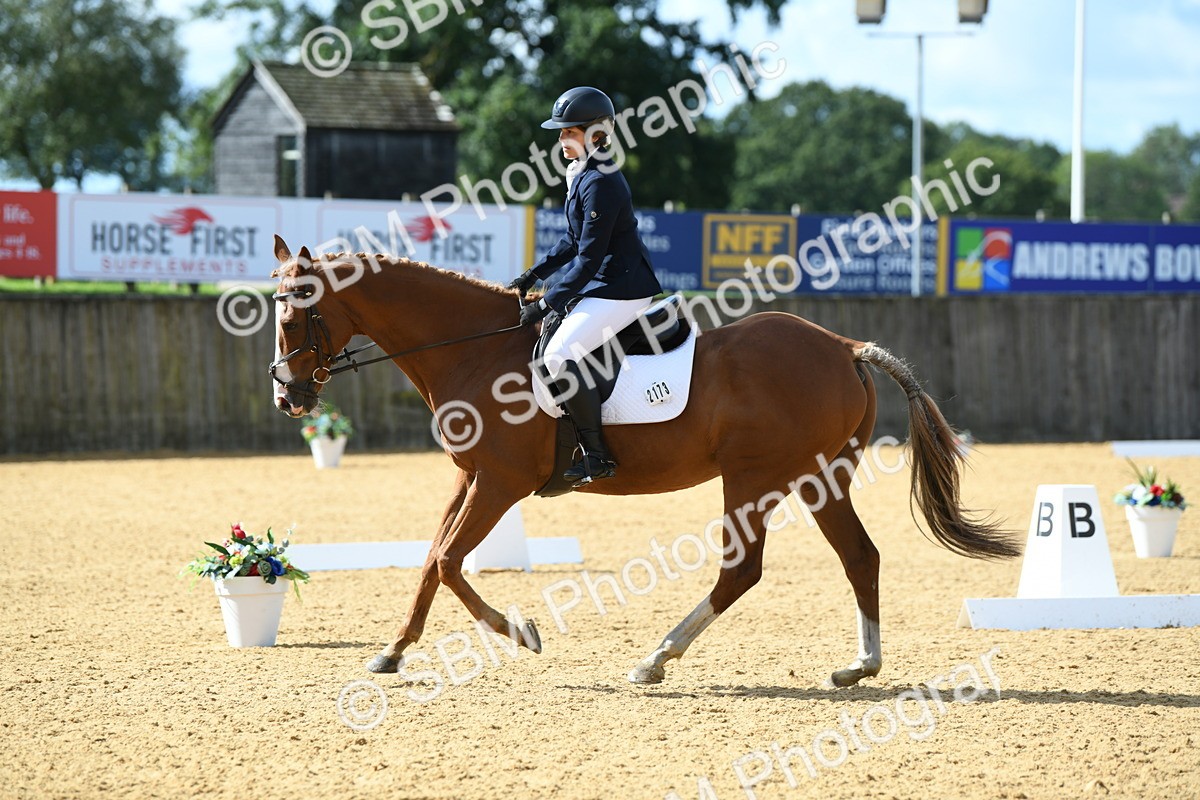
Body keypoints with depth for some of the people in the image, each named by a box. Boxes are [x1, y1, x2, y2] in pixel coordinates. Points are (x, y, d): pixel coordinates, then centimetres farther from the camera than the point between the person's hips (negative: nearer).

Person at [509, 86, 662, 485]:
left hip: (622, 291, -12)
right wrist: (533, 275, 12)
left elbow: (588, 259, -21)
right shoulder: (583, 174, 13)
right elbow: (573, 242, 22)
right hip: (600, 284, 12)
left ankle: (598, 455, -19)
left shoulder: (601, 182, -19)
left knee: (559, 354, -24)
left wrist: (547, 303, -19)